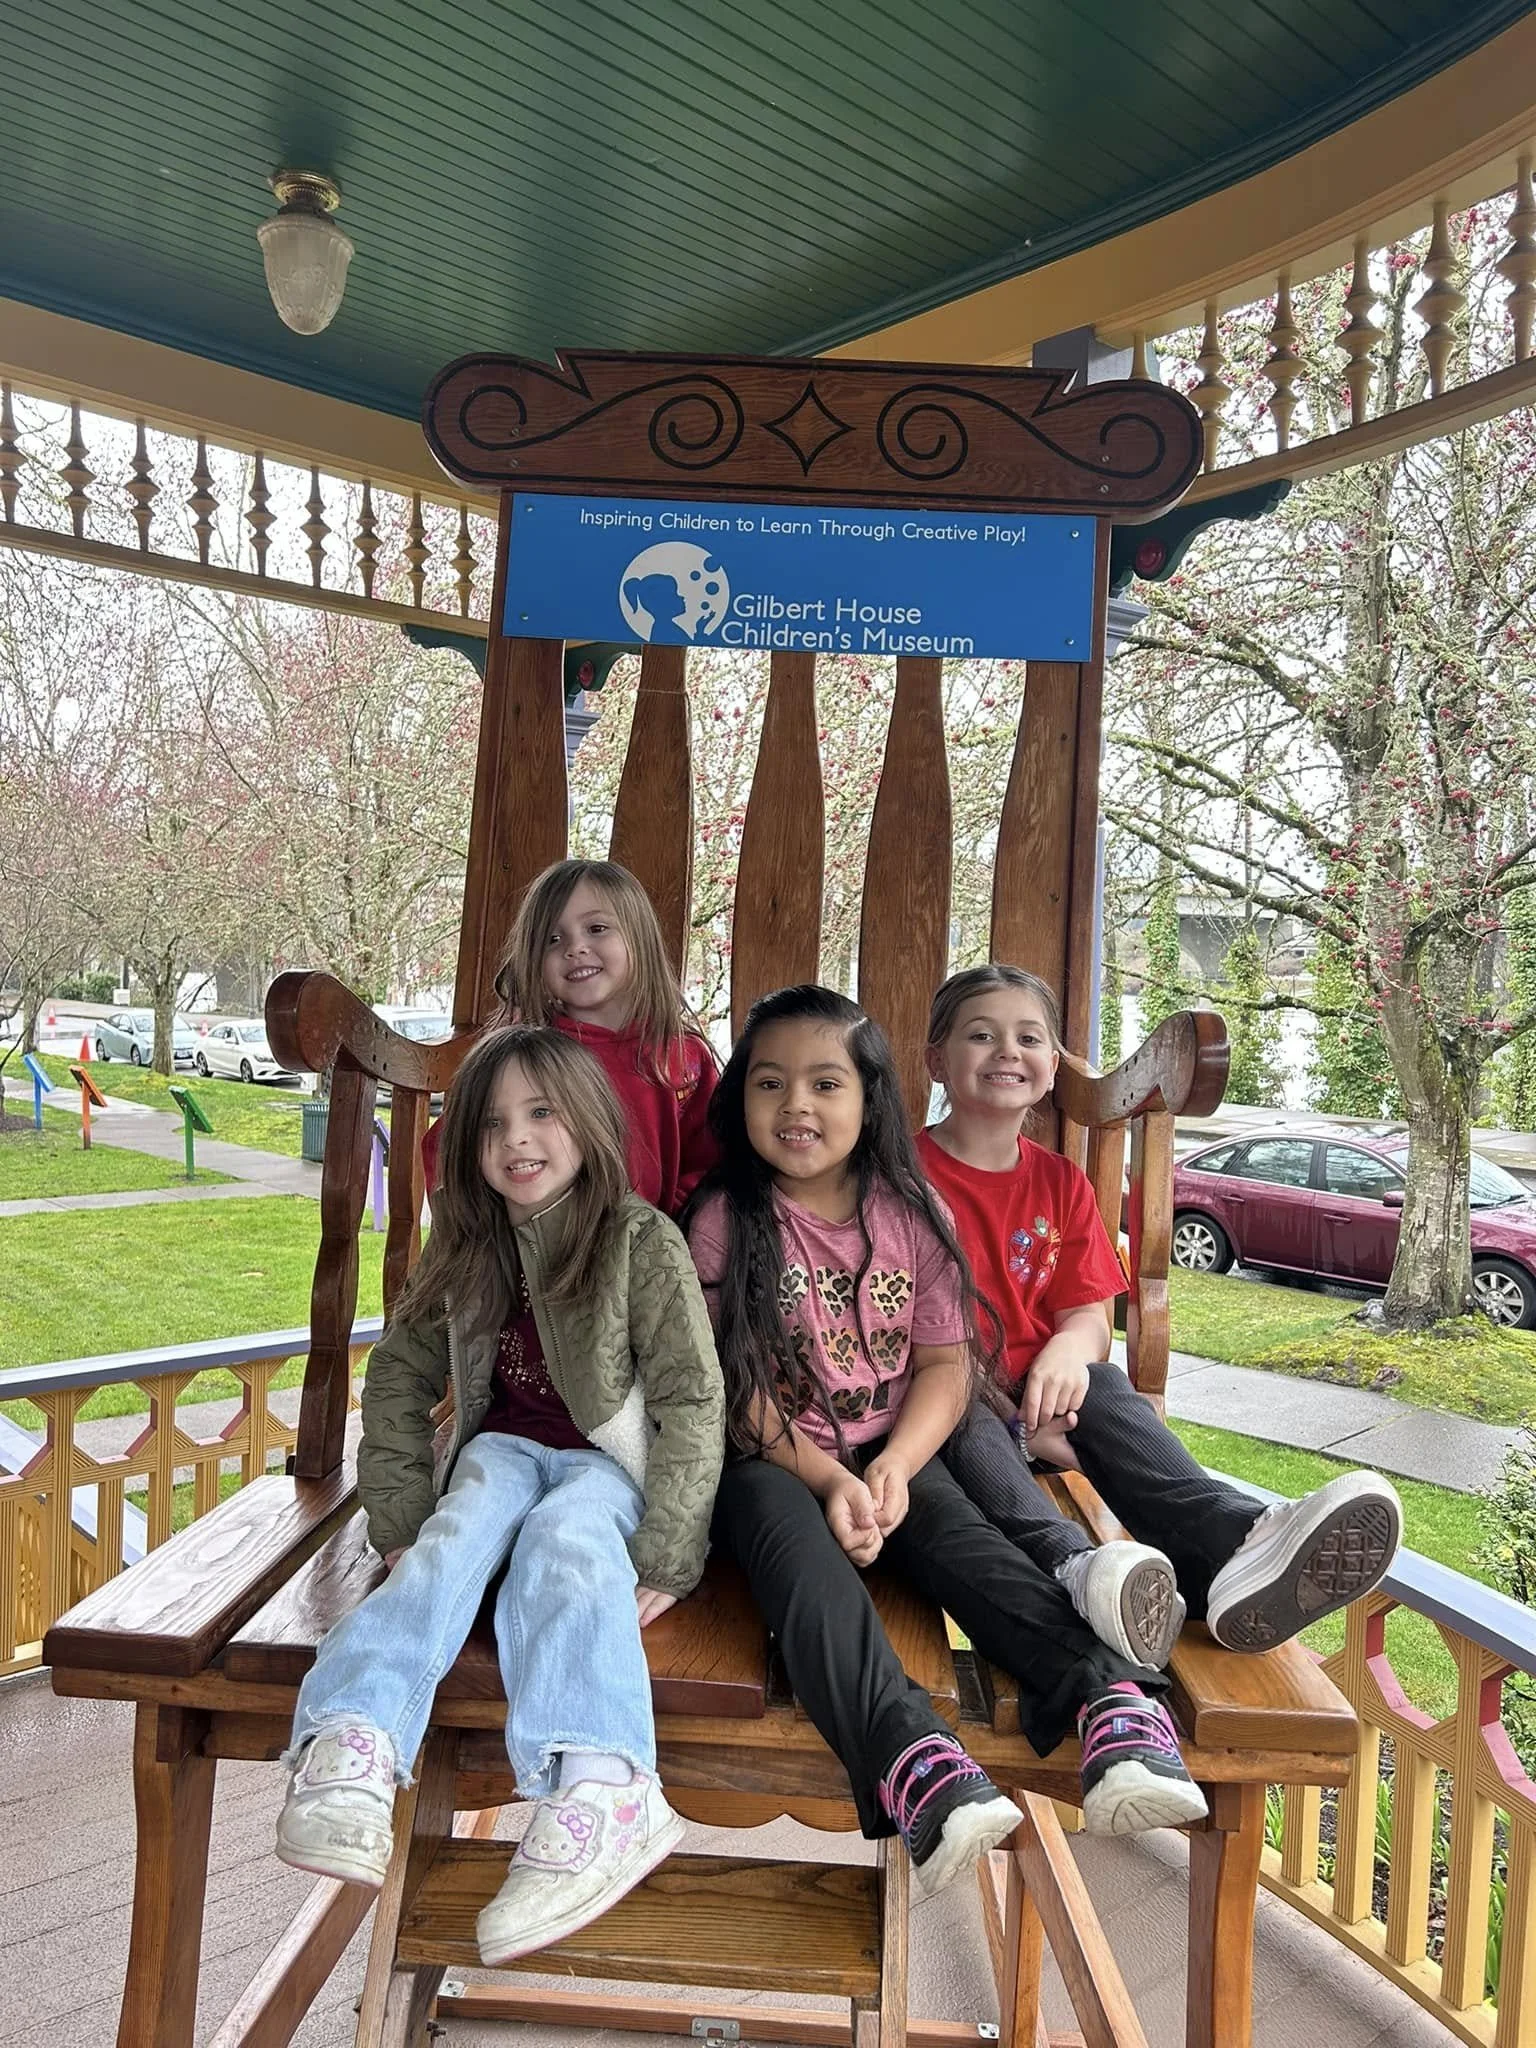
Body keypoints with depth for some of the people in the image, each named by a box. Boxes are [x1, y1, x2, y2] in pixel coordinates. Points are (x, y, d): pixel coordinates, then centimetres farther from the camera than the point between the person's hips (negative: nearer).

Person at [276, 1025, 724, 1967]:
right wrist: (398, 1515, -2)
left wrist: (666, 1557, -21)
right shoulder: (467, 1246, 2)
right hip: (505, 1445, 4)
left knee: (564, 1540, -35)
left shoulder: (644, 1241, -13)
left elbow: (691, 1400, -15)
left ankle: (600, 1784, -55)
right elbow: (399, 1376, 9)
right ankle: (350, 1749, -48)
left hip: (609, 1456, -4)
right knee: (457, 1537, -29)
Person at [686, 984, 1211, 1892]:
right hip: (769, 1457, -2)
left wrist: (893, 1466, -16)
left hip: (889, 1449, 3)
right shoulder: (725, 1219, -5)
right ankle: (912, 1760, -48)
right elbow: (734, 1386, -7)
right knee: (799, 1545, -31)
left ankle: (1113, 1700, -38)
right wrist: (828, 1478, -19)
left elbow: (945, 1364, 1)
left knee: (958, 1533, -25)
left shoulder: (912, 1213, 2)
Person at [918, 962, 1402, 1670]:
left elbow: (1088, 1316, 7)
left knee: (1102, 1388, -28)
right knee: (970, 1427, -35)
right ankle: (1074, 1567, -62)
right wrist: (1011, 1414, -17)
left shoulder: (1062, 1183, 13)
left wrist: (1069, 1350, -21)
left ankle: (1234, 1539, -52)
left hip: (1039, 1384, 3)